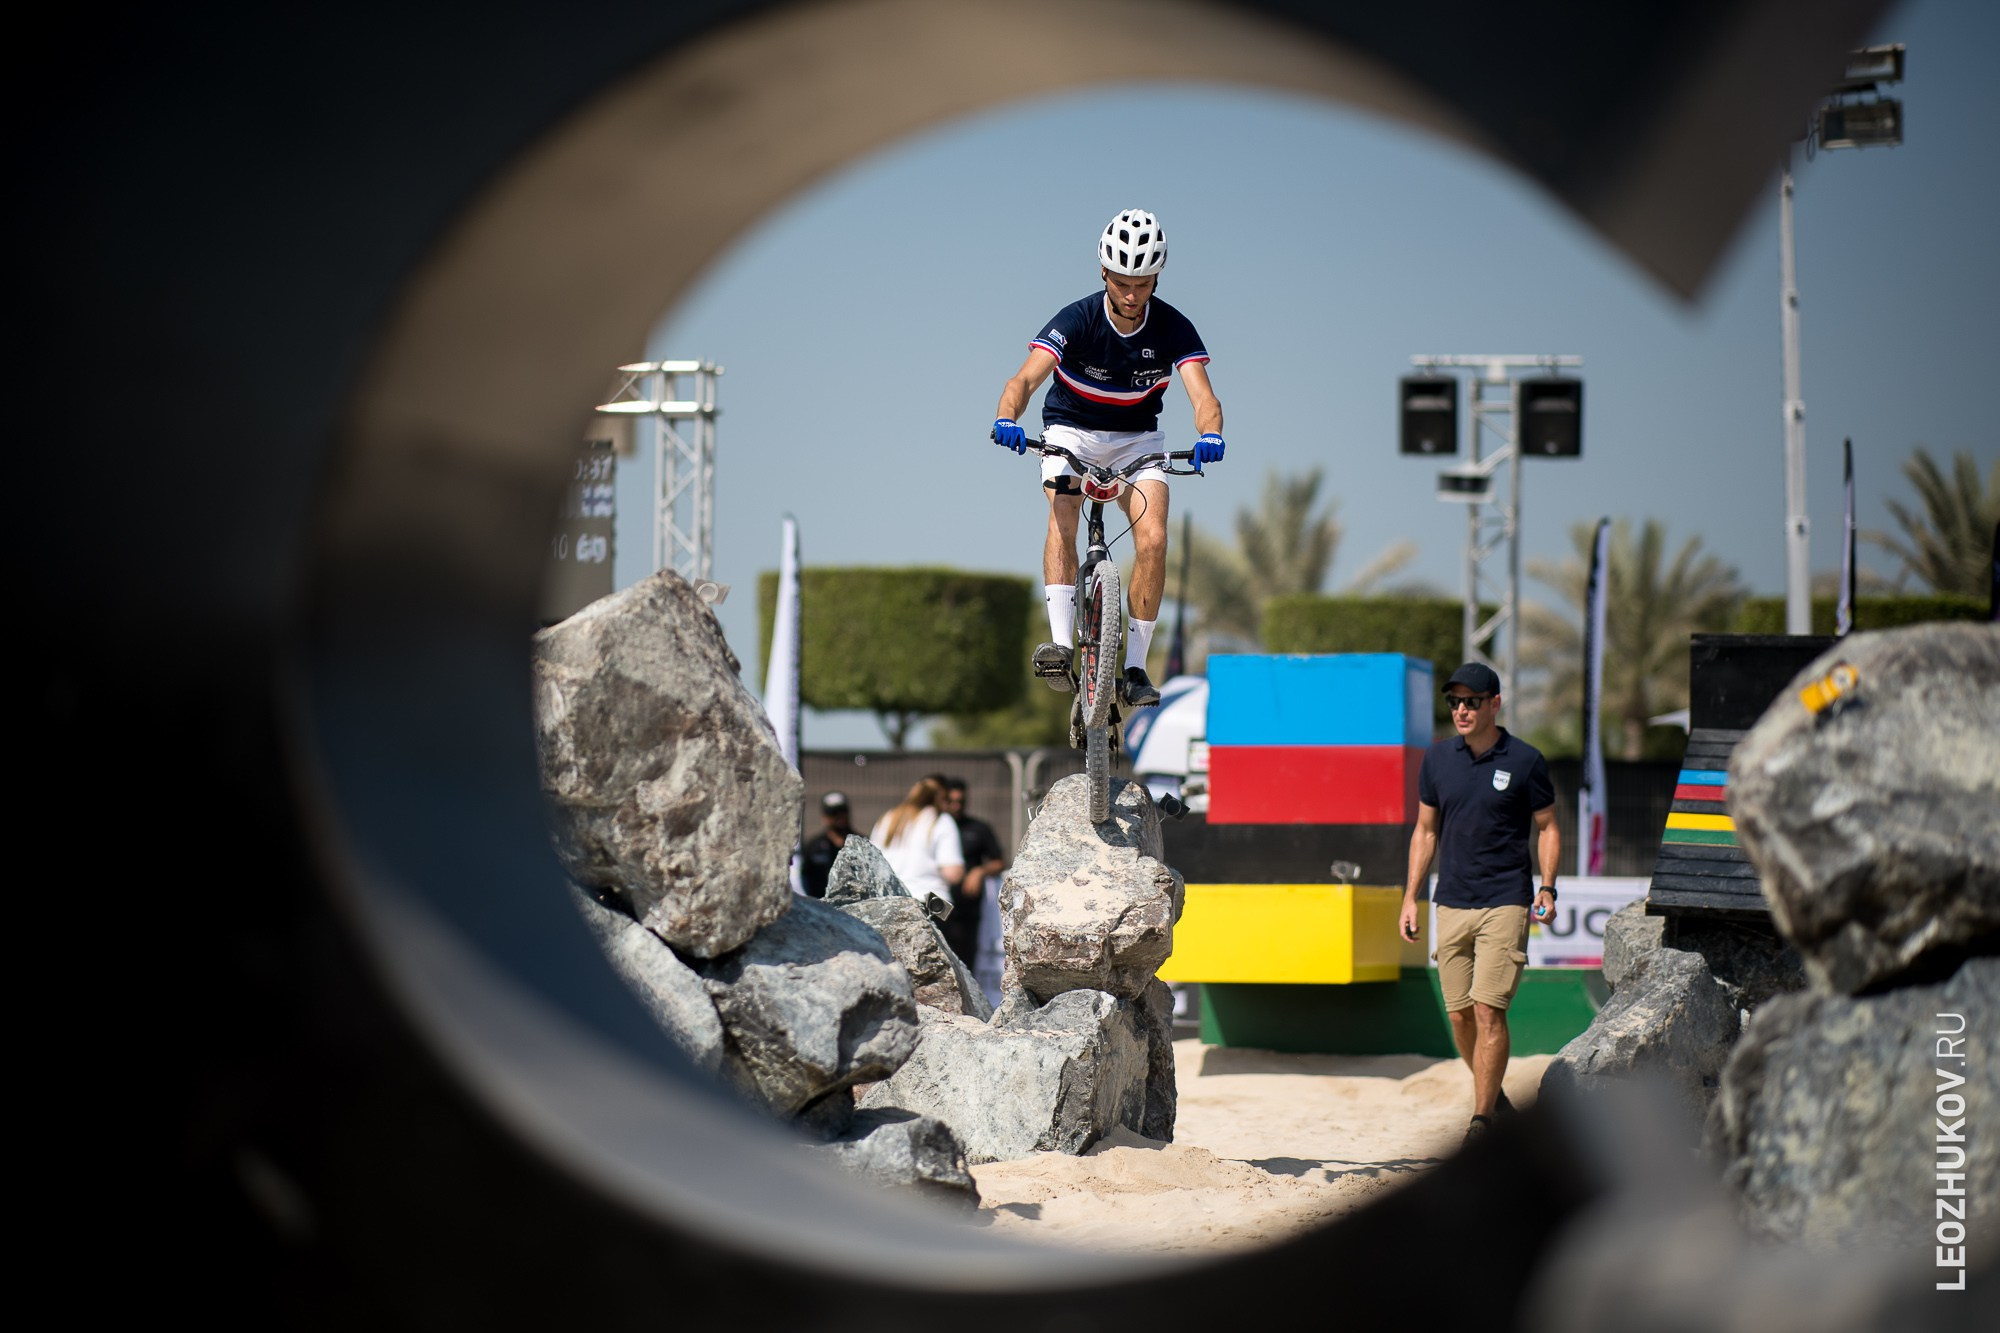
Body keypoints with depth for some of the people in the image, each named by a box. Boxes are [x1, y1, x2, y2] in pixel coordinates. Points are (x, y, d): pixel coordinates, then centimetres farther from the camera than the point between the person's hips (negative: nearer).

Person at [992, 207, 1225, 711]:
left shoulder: (1173, 329, -18)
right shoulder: (1076, 321, -22)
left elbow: (1202, 394, -30)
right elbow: (1026, 378, -35)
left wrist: (1210, 435, -53)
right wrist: (1006, 419, -57)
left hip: (1136, 438, 1)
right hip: (1071, 431, -1)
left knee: (1153, 540, -19)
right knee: (1062, 518, -30)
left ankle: (1134, 666, -8)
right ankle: (1061, 644, -36)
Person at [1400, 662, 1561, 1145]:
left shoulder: (1525, 761, -3)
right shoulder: (1437, 758, 7)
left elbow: (1547, 828, 5)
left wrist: (1547, 887, -9)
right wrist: (1410, 897, 9)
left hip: (1505, 904, -4)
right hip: (1451, 905, 4)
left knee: (1488, 1010, -12)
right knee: (1460, 1015, 6)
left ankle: (1481, 1123, -9)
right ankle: (1493, 1096, 27)